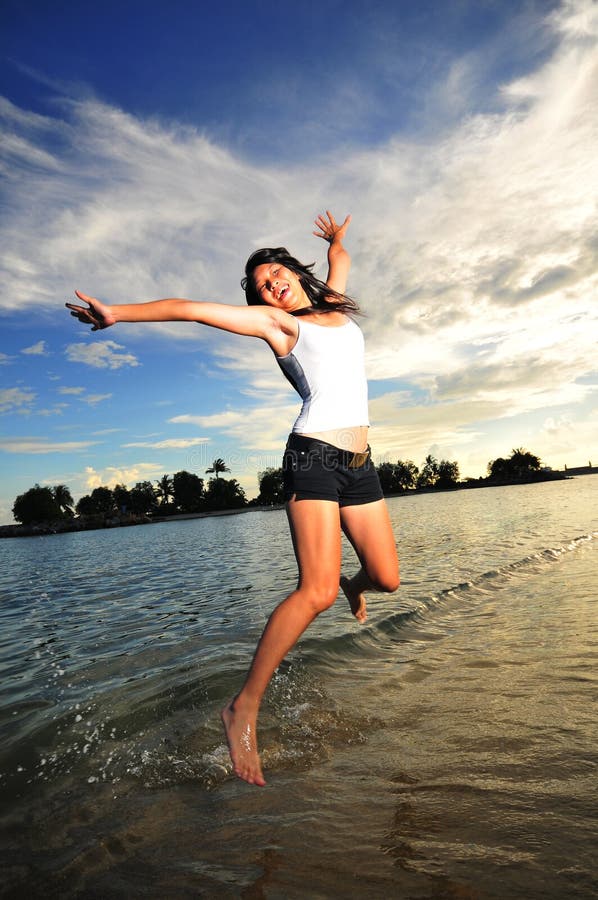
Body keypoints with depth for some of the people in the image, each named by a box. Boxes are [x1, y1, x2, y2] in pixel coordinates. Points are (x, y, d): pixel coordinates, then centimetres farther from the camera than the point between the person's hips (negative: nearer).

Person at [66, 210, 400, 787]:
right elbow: (194, 310, -2)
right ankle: (244, 708, -6)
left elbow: (340, 257, 41)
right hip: (313, 456, -6)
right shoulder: (275, 321, 5)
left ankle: (354, 586, 46)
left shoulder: (335, 303, 20)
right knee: (317, 591, -19)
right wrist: (120, 313, -7)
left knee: (387, 577, 7)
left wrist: (335, 238, 59)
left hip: (359, 462, 6)